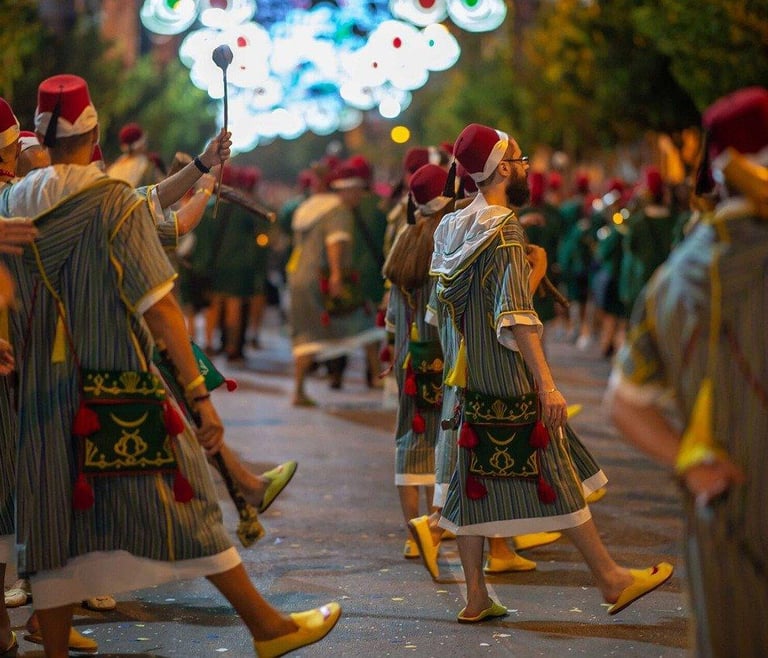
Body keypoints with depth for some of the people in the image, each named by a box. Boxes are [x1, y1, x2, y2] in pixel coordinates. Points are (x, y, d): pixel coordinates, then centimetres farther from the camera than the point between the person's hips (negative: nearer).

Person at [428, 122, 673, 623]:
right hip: (508, 377, -8)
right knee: (556, 474, 0)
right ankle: (612, 580, 9)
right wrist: (548, 384, -27)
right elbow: (516, 315, -24)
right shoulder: (503, 229, -16)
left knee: (474, 479, 8)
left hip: (468, 374, 8)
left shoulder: (454, 227, 10)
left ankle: (477, 598, 10)